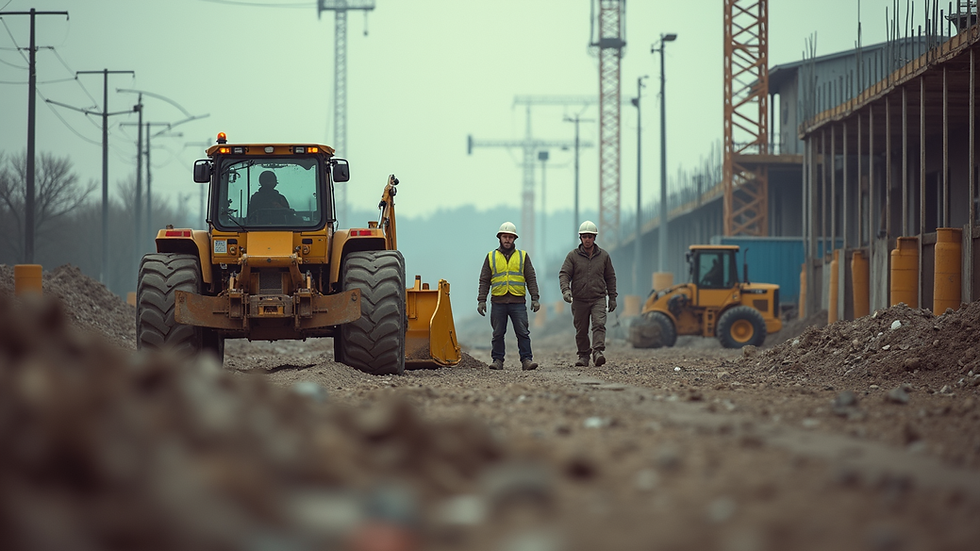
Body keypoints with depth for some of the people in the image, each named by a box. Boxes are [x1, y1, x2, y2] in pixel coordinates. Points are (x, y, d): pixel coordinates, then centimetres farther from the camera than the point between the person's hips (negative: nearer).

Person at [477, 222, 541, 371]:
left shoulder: (523, 256, 11)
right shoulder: (491, 257, 11)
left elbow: (531, 279, 9)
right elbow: (484, 281, 11)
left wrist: (535, 298, 0)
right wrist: (481, 300, 2)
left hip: (518, 302, -1)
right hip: (498, 302, 1)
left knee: (523, 333, -6)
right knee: (498, 334, 2)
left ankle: (526, 359, -5)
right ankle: (497, 360, 8)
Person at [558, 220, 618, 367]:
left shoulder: (603, 256, 8)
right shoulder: (573, 255, 3)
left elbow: (610, 277, 15)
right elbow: (564, 274, -4)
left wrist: (612, 297, 12)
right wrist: (565, 289, -22)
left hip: (598, 299, 0)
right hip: (579, 299, 0)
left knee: (599, 324, -19)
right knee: (581, 330, 5)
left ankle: (598, 352, -28)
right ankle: (583, 356, 17)